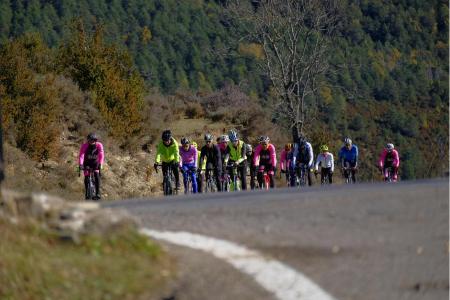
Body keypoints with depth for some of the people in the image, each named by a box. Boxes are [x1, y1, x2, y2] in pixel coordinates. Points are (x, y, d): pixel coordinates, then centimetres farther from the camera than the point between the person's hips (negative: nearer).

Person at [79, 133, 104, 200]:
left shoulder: (99, 145, -22)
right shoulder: (84, 146, -24)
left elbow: (101, 155, -32)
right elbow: (81, 155, -34)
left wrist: (100, 164, -48)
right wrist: (80, 164, -50)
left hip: (95, 162, 0)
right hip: (87, 163, 0)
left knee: (97, 175, -19)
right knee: (86, 177, -12)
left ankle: (98, 193, -16)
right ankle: (86, 193, 4)